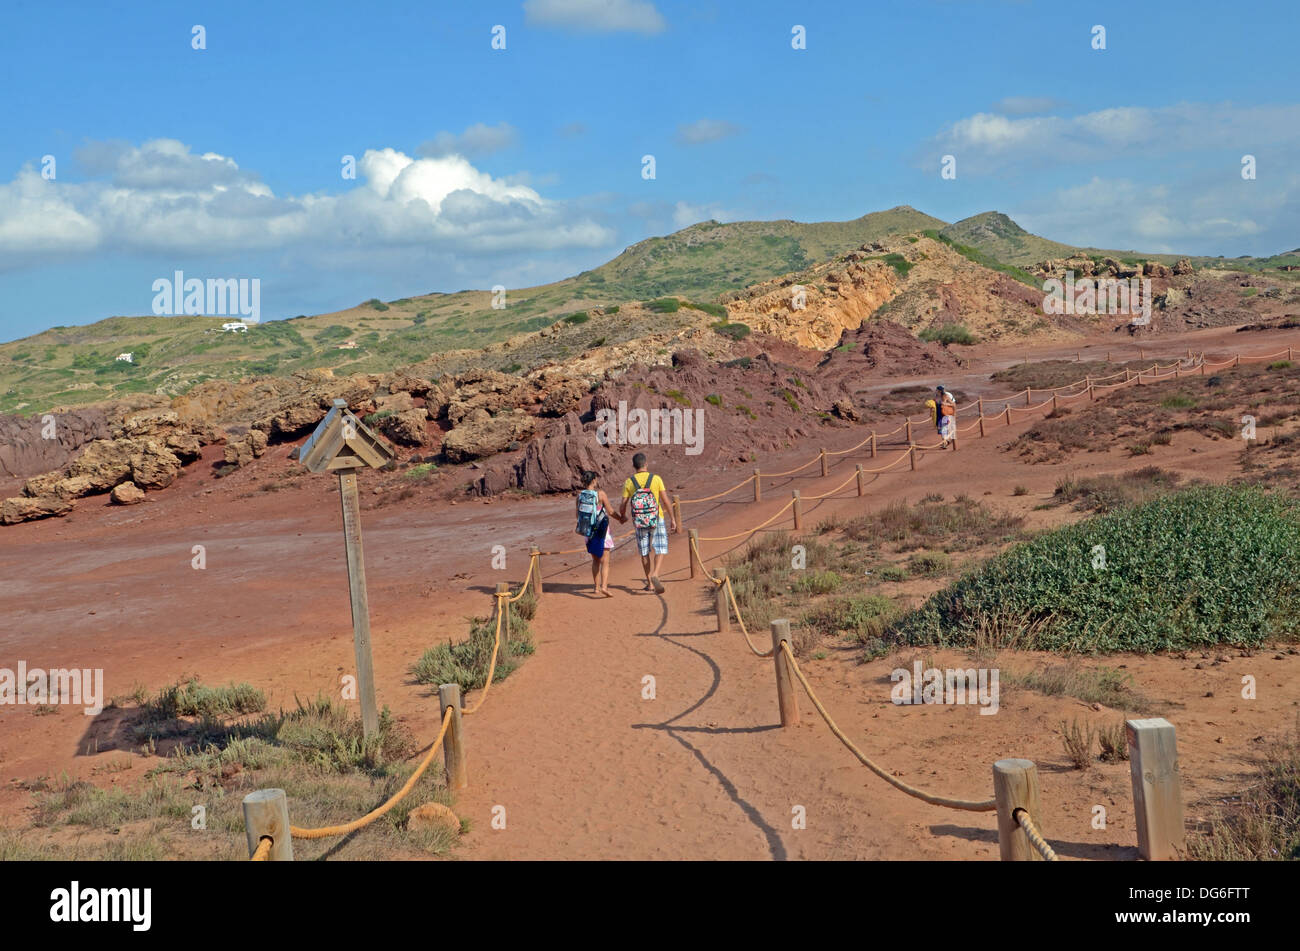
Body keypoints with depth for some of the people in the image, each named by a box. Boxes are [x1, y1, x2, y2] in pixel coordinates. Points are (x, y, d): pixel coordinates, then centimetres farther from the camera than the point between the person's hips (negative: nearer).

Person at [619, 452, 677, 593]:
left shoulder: (629, 482, -5)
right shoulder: (656, 479, -8)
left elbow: (623, 504, -2)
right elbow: (666, 501, -9)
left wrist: (622, 516, 20)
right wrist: (673, 519, -1)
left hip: (640, 521, 2)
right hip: (657, 519, -2)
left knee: (645, 551, 15)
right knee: (660, 549, 6)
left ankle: (649, 583, 20)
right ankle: (655, 575, -18)